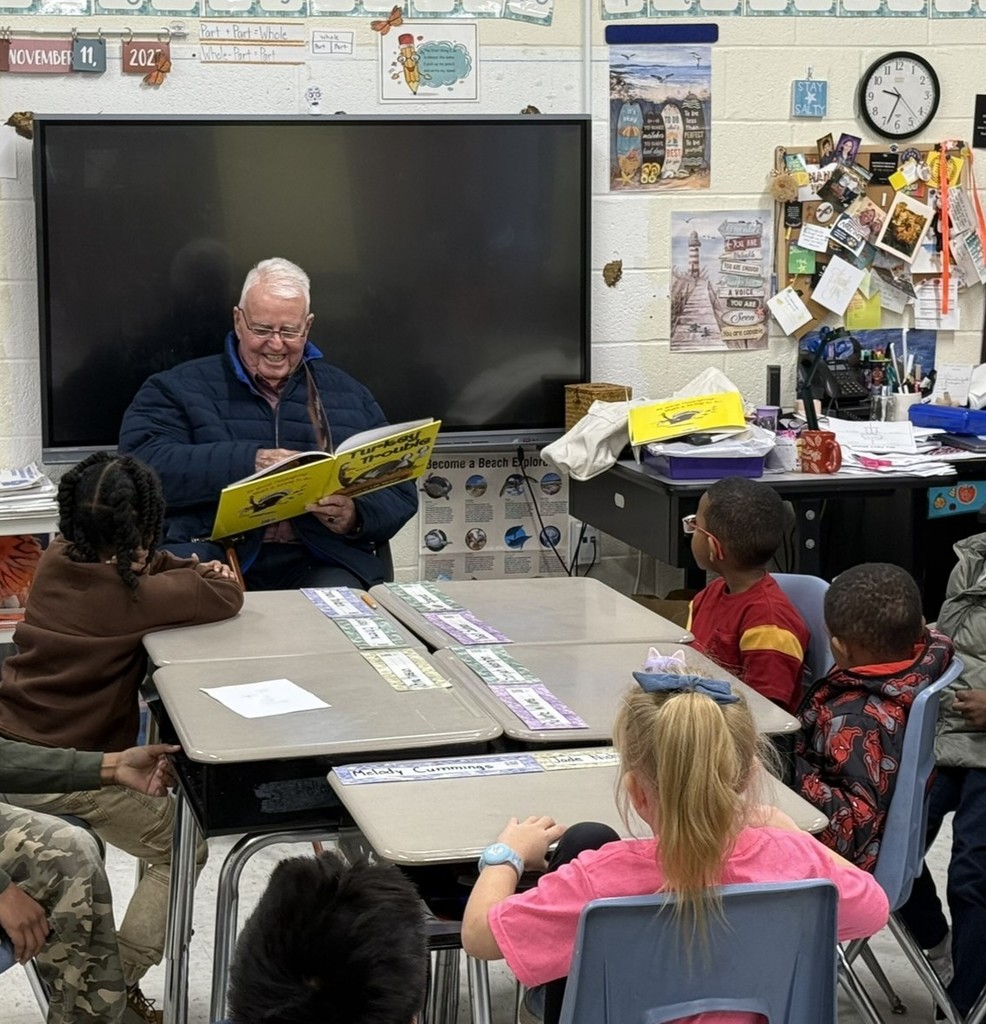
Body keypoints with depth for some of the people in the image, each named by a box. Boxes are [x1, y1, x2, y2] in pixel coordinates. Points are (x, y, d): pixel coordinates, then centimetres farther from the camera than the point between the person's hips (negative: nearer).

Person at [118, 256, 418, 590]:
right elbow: (143, 466, -6)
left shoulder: (351, 398, 21)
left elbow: (400, 495, 18)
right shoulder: (180, 388, 12)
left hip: (314, 562, 2)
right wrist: (249, 461, -15)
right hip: (209, 555, -2)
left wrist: (356, 517, -5)